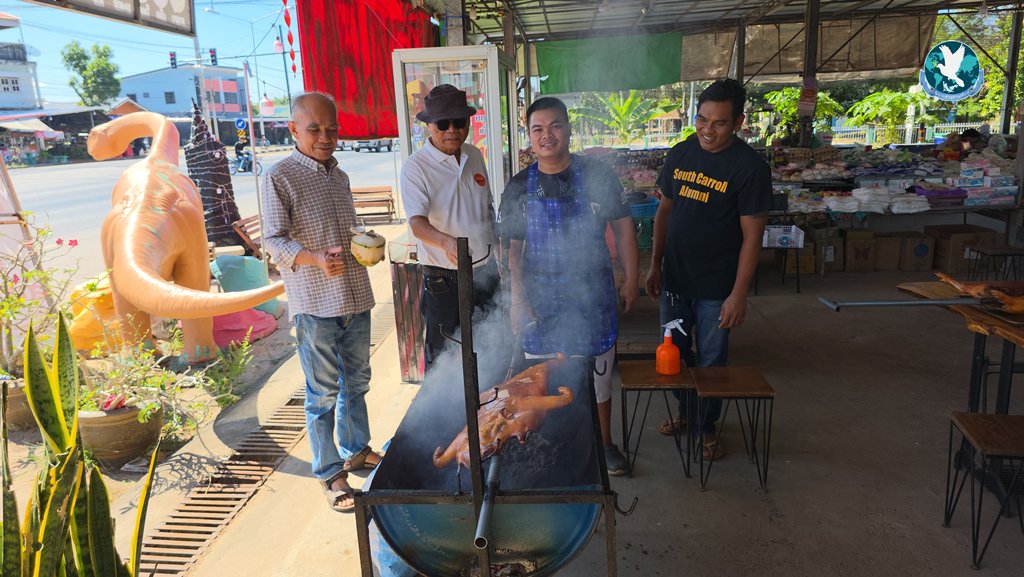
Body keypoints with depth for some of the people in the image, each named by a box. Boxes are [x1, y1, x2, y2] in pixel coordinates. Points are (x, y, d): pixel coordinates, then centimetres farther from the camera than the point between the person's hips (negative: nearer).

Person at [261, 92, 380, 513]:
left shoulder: (339, 177, 14)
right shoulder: (279, 177, -8)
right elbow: (274, 240, -13)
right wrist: (315, 258, -30)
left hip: (355, 297, 7)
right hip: (314, 303, -7)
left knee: (357, 381, 19)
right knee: (324, 391, 1)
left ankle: (355, 450, 37)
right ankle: (329, 473, 17)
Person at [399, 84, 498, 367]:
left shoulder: (474, 156, 6)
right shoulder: (416, 166, -14)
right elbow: (416, 221, -26)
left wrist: (495, 246, 17)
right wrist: (446, 241, -45)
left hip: (485, 269, 6)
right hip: (444, 277, -6)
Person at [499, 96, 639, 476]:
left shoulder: (598, 176, -4)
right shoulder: (519, 188, -2)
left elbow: (623, 228, 3)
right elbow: (512, 248, 0)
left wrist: (631, 280, 1)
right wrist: (517, 299, -8)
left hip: (592, 295, 0)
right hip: (541, 300, 0)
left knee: (598, 375, 14)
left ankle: (604, 443, 37)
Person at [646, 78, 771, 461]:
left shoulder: (750, 167, -14)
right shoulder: (680, 154, 1)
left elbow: (752, 236, -14)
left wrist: (738, 294, -17)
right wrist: (655, 266, 8)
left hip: (716, 286, -5)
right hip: (674, 278, 5)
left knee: (711, 360, 9)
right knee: (673, 352, 18)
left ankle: (705, 426, 30)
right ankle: (684, 409, 41)